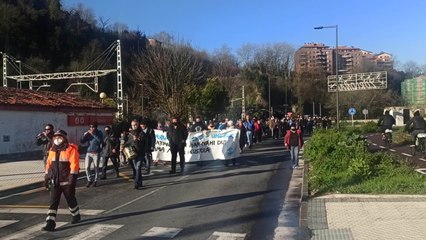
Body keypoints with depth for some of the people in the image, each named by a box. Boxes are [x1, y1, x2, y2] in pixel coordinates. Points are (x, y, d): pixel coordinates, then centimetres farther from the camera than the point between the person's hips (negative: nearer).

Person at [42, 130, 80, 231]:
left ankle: (76, 215, 35)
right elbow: (49, 164, 15)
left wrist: (72, 178, -22)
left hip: (66, 181, -5)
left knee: (71, 200, 12)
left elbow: (74, 164, -17)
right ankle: (50, 223, 1)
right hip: (55, 181, 5)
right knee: (53, 202, 1)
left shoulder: (71, 149, -12)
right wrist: (46, 178, 14)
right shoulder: (52, 150, 10)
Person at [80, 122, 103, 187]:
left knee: (96, 168, 1)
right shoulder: (88, 134, 8)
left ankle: (95, 181, 13)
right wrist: (84, 135, -10)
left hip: (96, 153, -3)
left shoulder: (99, 133, 0)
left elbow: (100, 140, -19)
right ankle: (89, 180, 13)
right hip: (88, 153, 3)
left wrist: (93, 134, -21)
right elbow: (81, 141, 5)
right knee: (87, 167, -3)